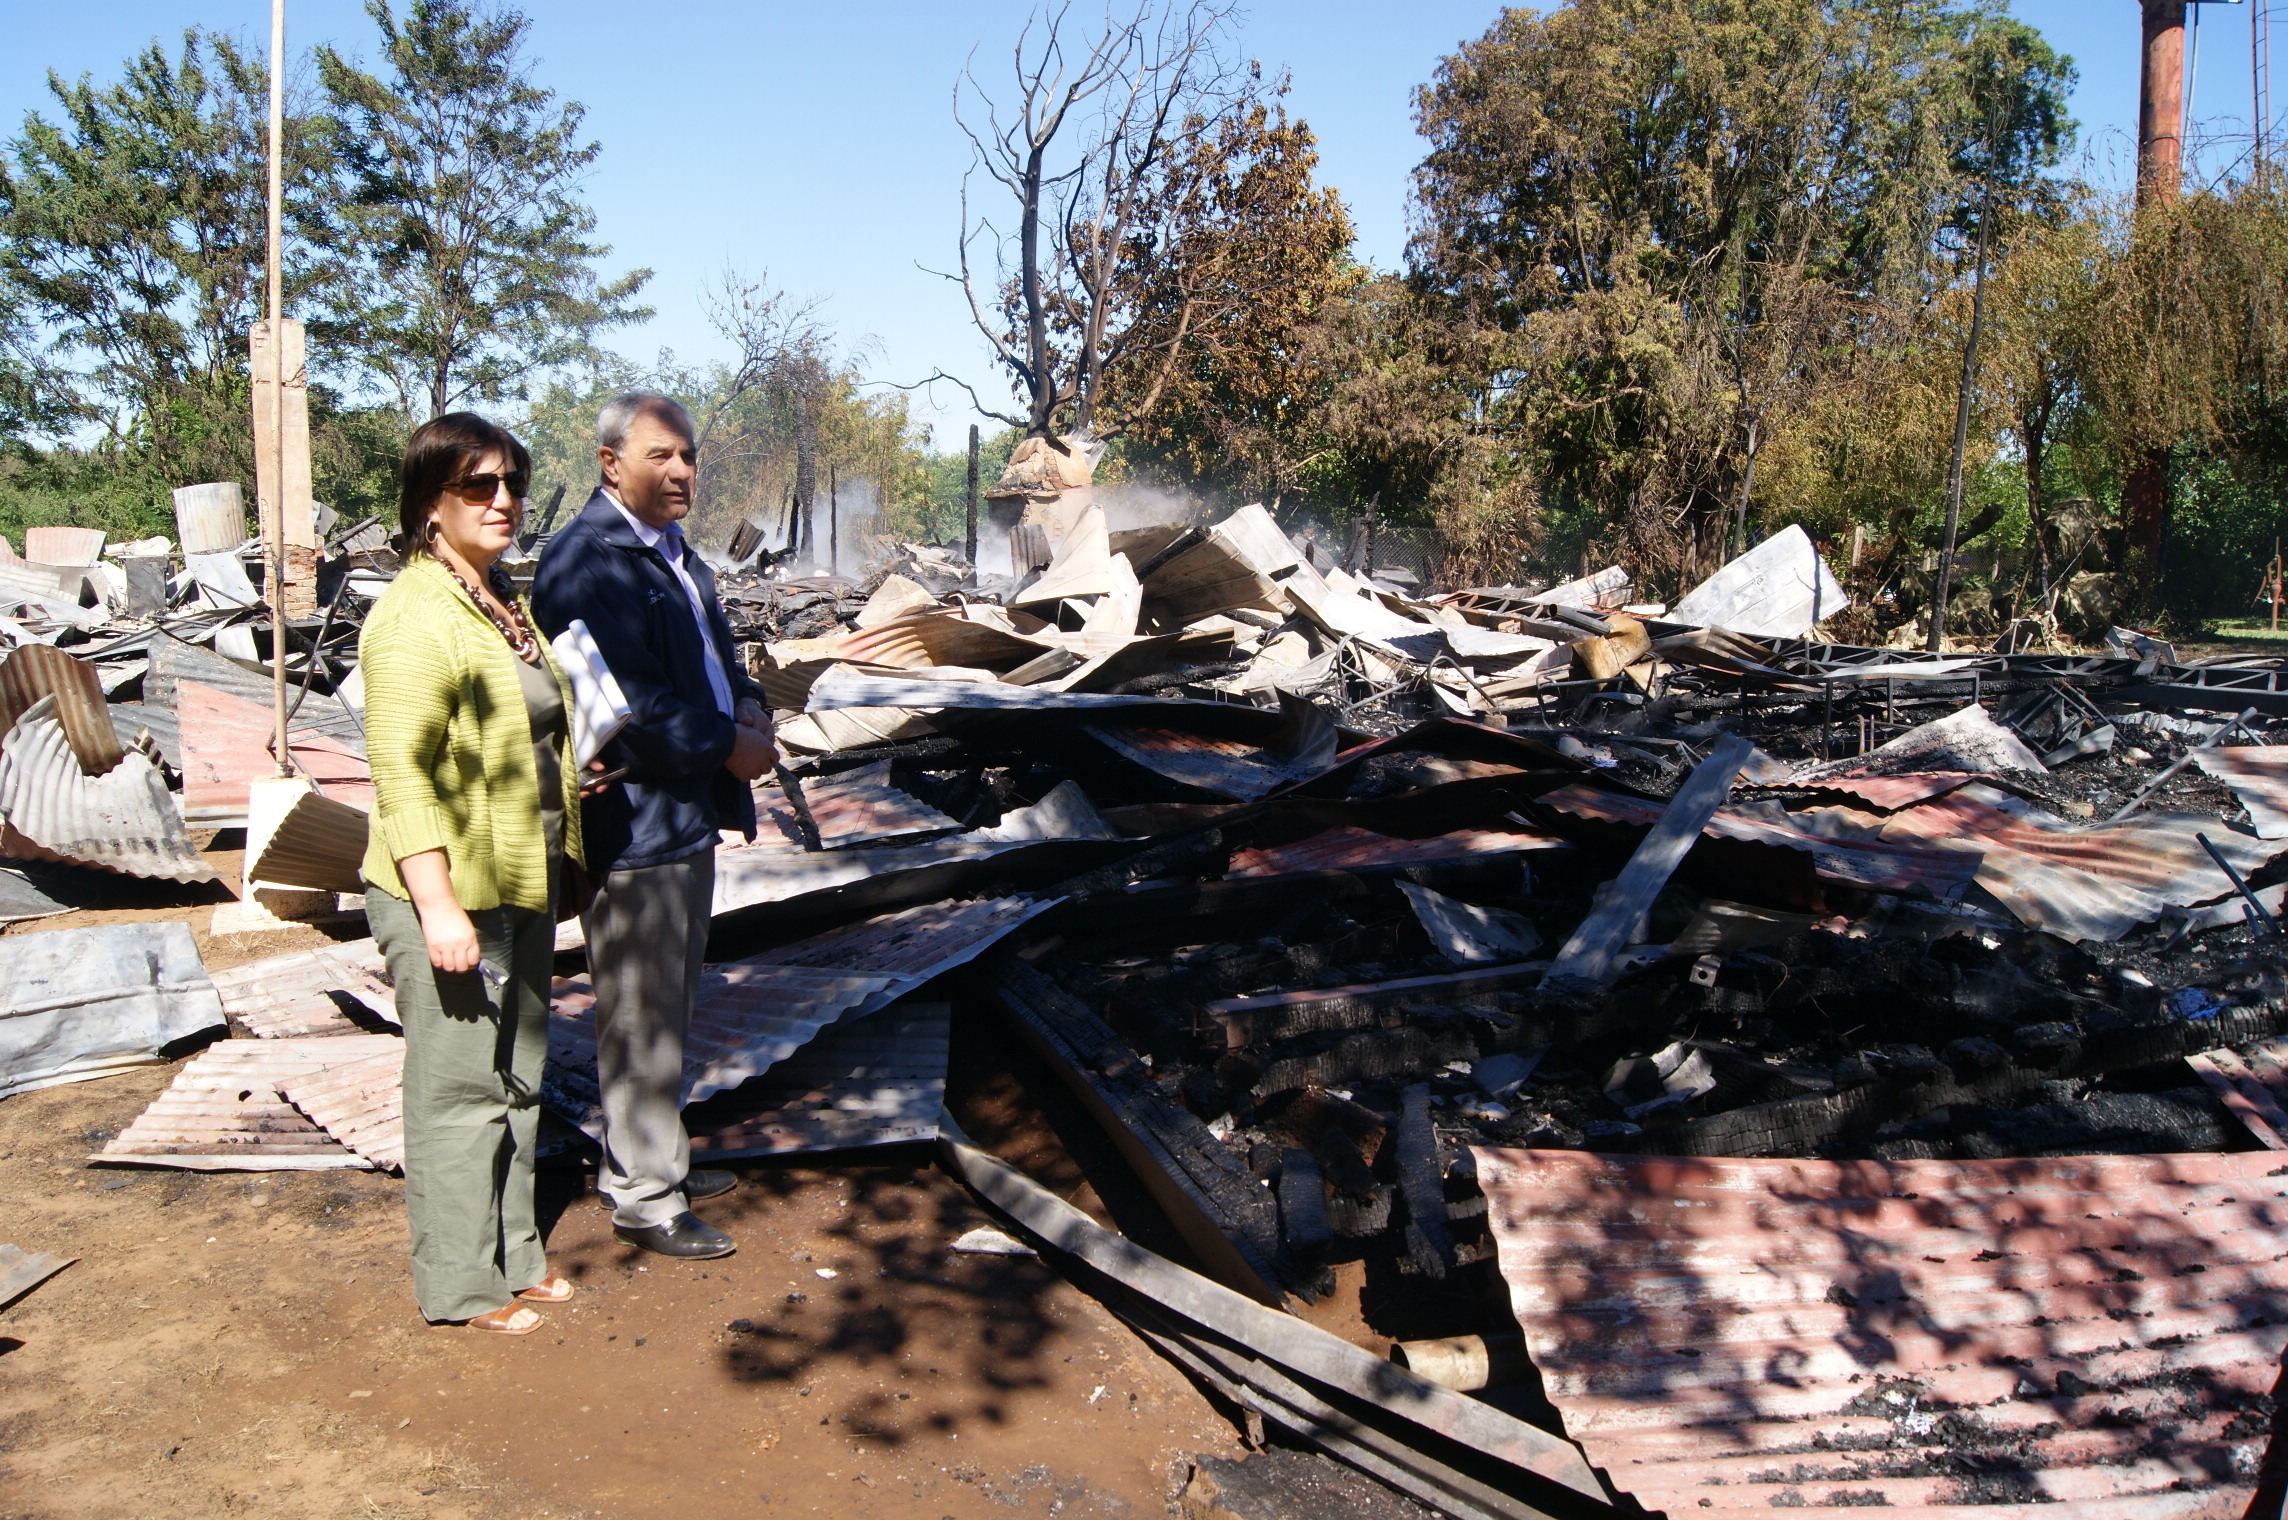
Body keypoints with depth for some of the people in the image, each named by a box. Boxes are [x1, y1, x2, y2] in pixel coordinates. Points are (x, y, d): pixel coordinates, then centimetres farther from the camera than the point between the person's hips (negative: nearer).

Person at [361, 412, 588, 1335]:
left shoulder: (504, 603, 12)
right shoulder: (416, 616, -16)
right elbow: (401, 769, -22)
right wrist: (438, 908, -24)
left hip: (523, 884, 9)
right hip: (451, 894, -9)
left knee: (515, 1080, 18)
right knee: (458, 1090, 3)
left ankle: (513, 1256, 32)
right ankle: (458, 1286, 18)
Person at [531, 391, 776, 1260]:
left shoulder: (673, 550, 14)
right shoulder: (587, 562, -17)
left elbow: (712, 652, 21)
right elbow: (630, 701, -24)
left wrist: (748, 707, 1)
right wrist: (730, 747, -16)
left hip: (688, 814, 10)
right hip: (632, 821, -10)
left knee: (668, 1008, 21)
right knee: (640, 1017, 1)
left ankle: (649, 1160, 37)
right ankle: (644, 1199, 15)